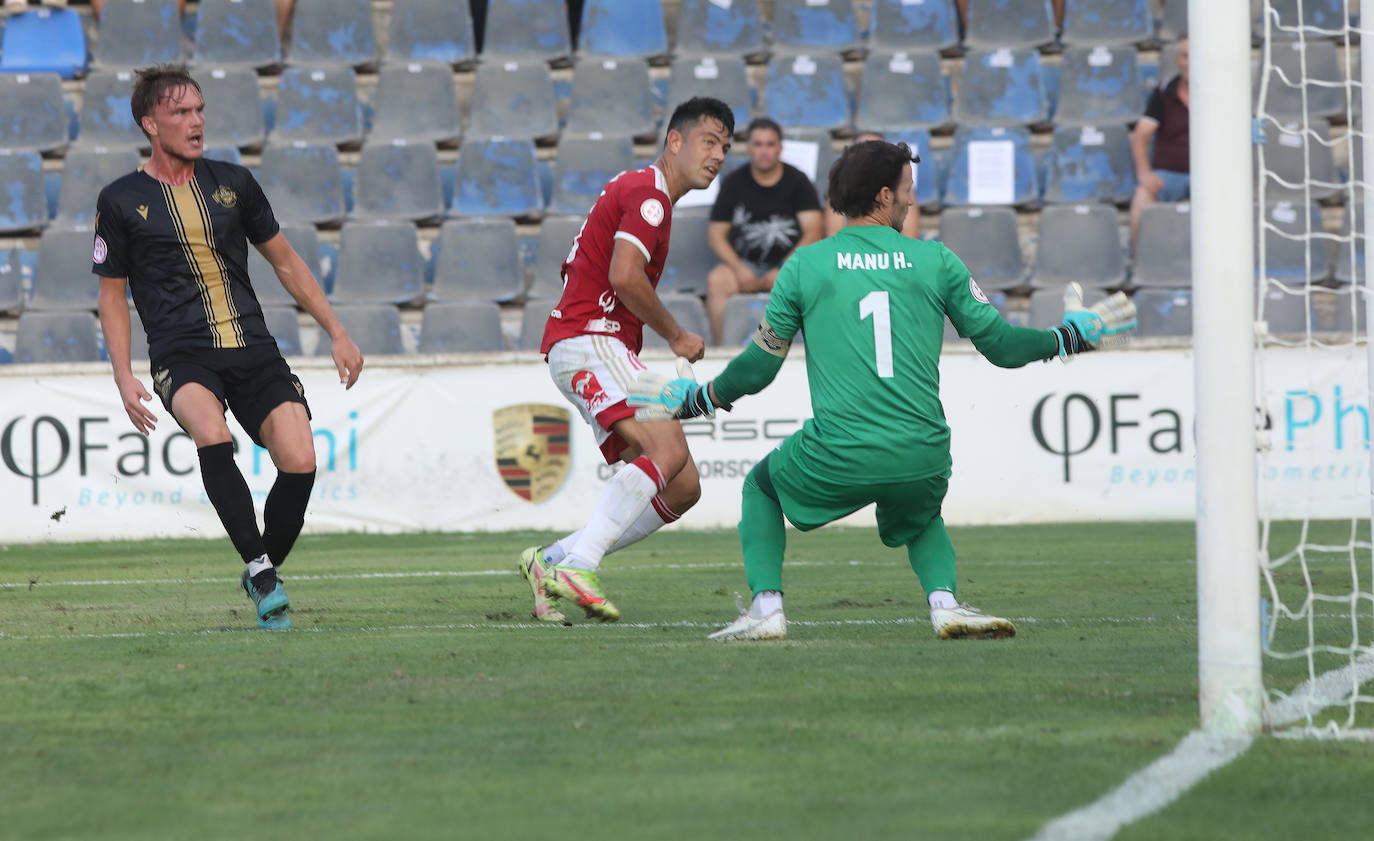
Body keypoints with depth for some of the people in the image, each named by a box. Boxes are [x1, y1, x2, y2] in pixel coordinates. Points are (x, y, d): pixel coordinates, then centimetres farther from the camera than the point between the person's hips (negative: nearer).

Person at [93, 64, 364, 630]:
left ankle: (264, 573, 9)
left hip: (253, 349, 3)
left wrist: (336, 333, 17)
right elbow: (112, 294, 10)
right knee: (212, 436, -35)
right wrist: (124, 378, -1)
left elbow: (285, 261, 21)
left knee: (300, 462, -15)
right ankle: (258, 567, -26)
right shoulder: (121, 200, 4)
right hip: (182, 357, -3)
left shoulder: (232, 182, 12)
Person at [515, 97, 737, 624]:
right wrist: (676, 337, -10)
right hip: (589, 344, -10)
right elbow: (624, 277, -22)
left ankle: (553, 561, 2)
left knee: (682, 489, 2)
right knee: (668, 450, -28)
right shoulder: (649, 194, -9)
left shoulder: (638, 191, 24)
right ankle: (576, 567, -32)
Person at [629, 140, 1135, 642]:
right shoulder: (936, 261, 7)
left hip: (837, 459, -1)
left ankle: (766, 609, 10)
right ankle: (944, 603, 4)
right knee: (921, 519, 34)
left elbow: (758, 367, 11)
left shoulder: (805, 266, 6)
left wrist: (696, 400, 29)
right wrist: (1070, 336, 29)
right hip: (922, 459, 1)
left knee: (761, 487, 28)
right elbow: (1000, 345, 11)